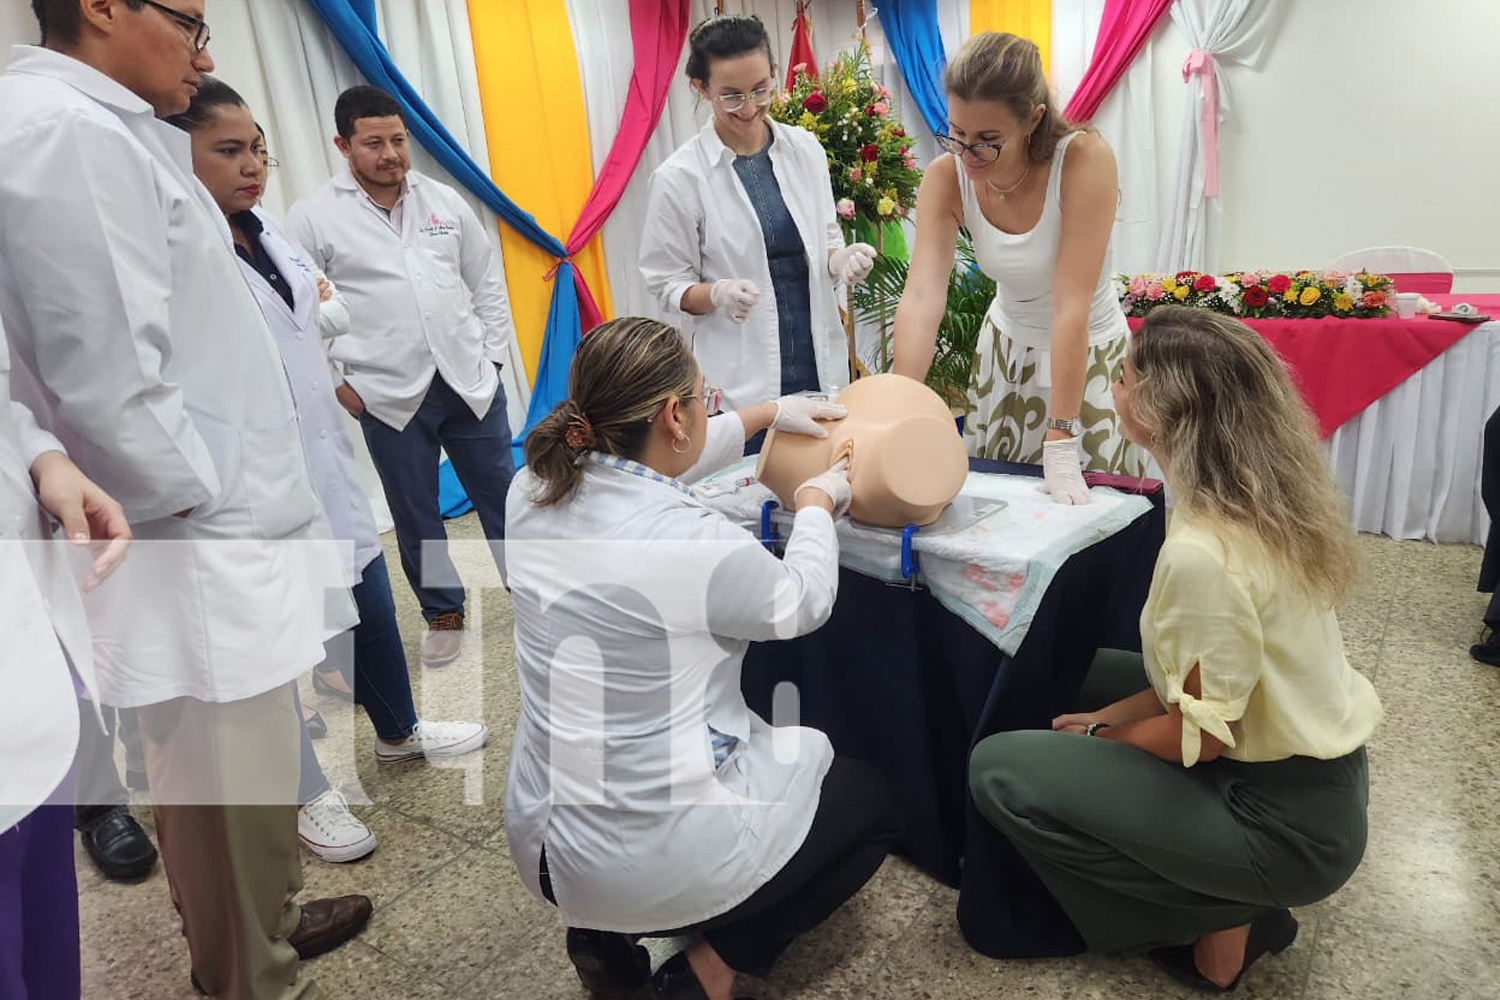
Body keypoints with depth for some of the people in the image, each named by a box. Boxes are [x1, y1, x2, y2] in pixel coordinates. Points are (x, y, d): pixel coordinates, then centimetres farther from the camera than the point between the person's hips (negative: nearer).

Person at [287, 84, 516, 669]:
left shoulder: (444, 201, 7)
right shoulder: (315, 218, -2)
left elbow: (487, 281, 13)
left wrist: (493, 352, 6)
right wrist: (338, 383, -5)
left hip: (471, 381, 2)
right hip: (389, 397, -2)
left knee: (502, 495, 11)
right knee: (415, 515, 10)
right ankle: (443, 614, 29)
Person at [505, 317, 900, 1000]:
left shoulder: (532, 491, -8)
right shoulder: (696, 545, -28)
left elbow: (636, 466, 13)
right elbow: (803, 602, -6)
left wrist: (768, 414, 20)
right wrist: (818, 504, 12)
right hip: (659, 858, -6)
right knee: (869, 800, 20)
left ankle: (607, 937, 20)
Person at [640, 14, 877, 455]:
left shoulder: (805, 149, 2)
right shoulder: (679, 177, -10)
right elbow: (668, 285, -5)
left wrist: (842, 258, -9)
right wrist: (718, 293, -25)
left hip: (820, 363, 4)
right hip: (739, 380, -4)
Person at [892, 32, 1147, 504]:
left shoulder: (1085, 159, -28)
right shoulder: (946, 177, -17)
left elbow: (1072, 306, -31)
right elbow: (921, 297, -26)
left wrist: (1061, 444, -31)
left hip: (1088, 354, -3)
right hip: (1006, 351, 4)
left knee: (1082, 506, 7)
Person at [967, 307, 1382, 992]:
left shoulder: (1201, 553, -31)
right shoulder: (1269, 498, -3)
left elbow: (1204, 735, -21)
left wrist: (1096, 739, -4)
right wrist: (1110, 716, 4)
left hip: (1285, 822, -8)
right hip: (1315, 769, 8)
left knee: (997, 771, -10)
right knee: (1083, 672, 19)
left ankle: (1220, 923, 3)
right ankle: (1227, 891, 16)